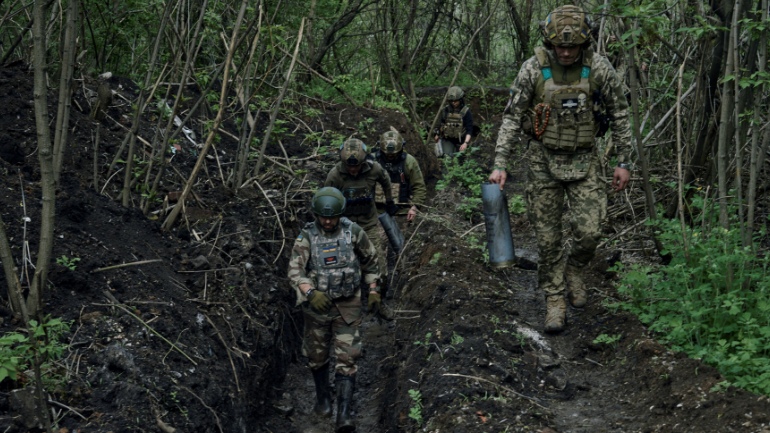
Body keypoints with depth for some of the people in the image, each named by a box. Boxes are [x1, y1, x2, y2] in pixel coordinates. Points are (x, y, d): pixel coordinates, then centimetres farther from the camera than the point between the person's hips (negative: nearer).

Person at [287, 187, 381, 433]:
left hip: (347, 306, 0)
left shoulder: (353, 232, -8)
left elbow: (370, 259, 8)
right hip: (317, 305, 1)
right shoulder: (306, 237, -12)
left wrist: (374, 290, 6)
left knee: (346, 358, -7)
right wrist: (311, 293, -38)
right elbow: (295, 271, -21)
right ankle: (323, 397, 41)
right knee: (317, 355, 15)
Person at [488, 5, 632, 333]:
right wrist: (500, 165, -11)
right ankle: (555, 300, 18)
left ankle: (574, 268, 25)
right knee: (548, 237, 3)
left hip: (583, 159, 0)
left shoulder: (600, 69, -10)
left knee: (589, 231, -8)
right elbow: (512, 117, -7)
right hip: (543, 159, 0)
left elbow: (619, 115, 1)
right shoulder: (533, 69, -12)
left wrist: (623, 162, 1)